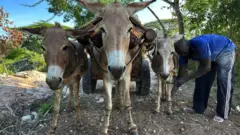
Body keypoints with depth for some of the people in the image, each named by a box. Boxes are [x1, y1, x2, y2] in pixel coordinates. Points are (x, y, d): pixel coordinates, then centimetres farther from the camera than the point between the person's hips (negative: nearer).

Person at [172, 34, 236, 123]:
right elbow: (181, 75, -15)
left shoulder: (200, 43, -41)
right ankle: (198, 108, 11)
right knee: (201, 79, 0)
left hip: (226, 50, -6)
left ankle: (222, 114, -4)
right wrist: (171, 93, -18)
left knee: (223, 80, -14)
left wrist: (187, 79, -38)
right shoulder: (183, 53, -19)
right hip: (211, 55, 7)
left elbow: (207, 67, -36)